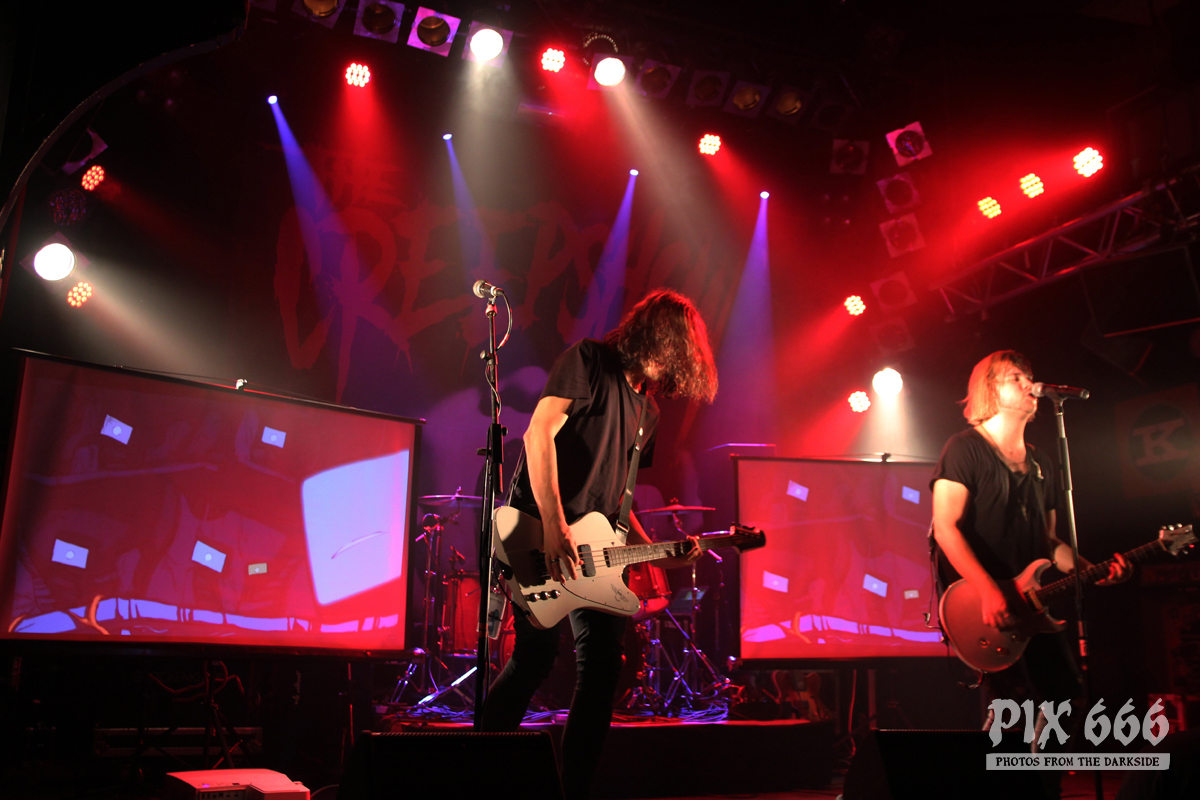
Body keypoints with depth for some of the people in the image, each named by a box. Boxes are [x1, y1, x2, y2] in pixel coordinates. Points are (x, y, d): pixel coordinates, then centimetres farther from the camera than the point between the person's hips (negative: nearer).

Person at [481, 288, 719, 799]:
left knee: (603, 669, 4)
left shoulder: (646, 410, 21)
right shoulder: (589, 360, -1)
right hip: (539, 535, -8)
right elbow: (539, 432, -14)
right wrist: (553, 526, -21)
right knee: (536, 655, -14)